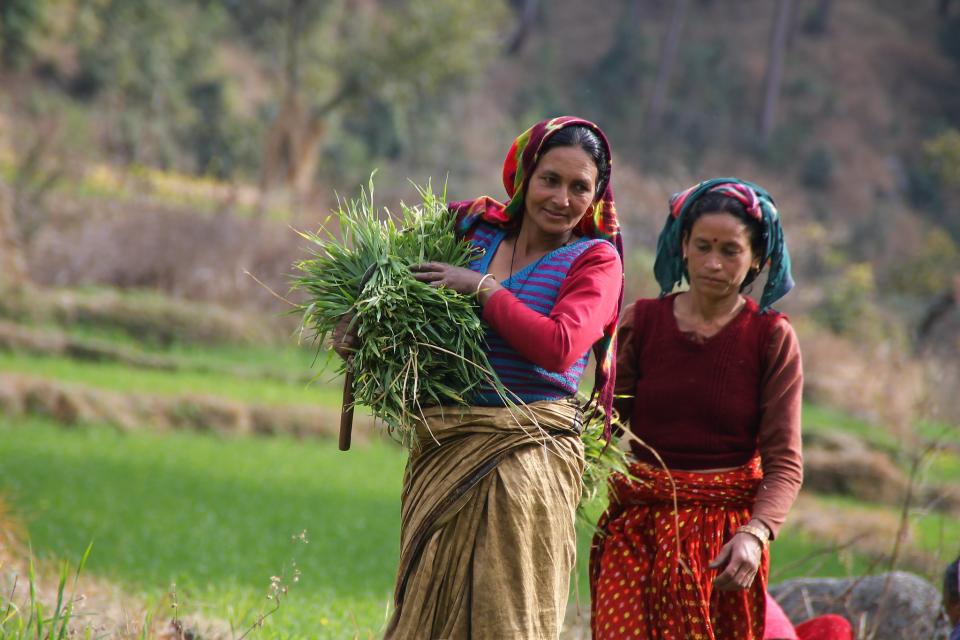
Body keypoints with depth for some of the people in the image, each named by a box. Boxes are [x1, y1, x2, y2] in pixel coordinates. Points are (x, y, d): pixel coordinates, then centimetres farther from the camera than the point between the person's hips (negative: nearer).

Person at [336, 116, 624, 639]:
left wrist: (482, 287, -11)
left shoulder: (595, 260, -2)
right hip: (443, 452, 5)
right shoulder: (478, 231, 10)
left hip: (527, 459, -5)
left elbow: (558, 346, -19)